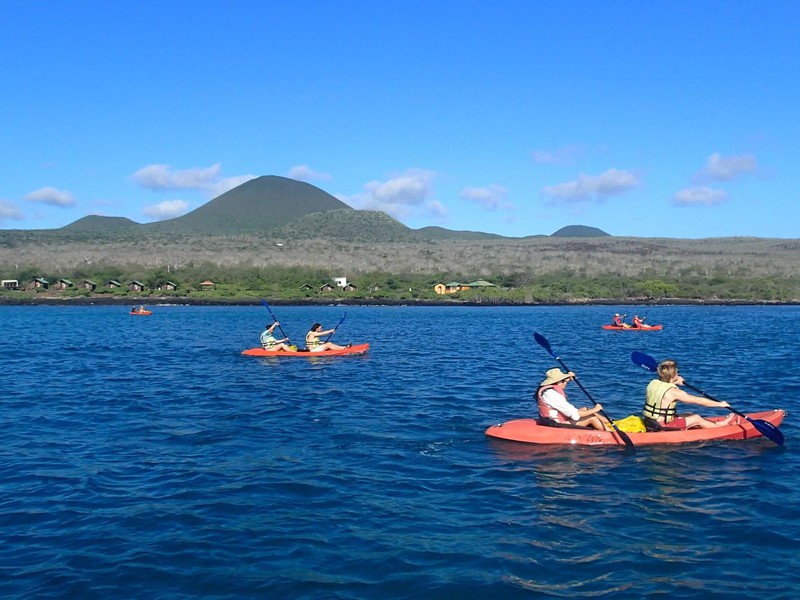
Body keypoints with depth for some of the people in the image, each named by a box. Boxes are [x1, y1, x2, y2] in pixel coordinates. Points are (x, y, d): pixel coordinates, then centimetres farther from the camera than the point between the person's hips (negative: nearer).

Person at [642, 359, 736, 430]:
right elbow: (699, 401, -11)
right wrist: (720, 404, -1)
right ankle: (721, 425, 27)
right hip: (661, 428, -8)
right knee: (696, 418, 7)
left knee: (689, 416, 20)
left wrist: (674, 383, 25)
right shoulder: (673, 392, -20)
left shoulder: (653, 383, -1)